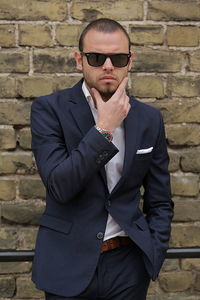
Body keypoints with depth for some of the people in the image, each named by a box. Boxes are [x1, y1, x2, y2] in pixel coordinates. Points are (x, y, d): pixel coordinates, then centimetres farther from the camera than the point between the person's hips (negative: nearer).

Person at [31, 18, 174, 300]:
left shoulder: (149, 119, 2)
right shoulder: (49, 109, -8)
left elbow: (160, 202, 7)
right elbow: (59, 186, -19)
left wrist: (152, 258, -4)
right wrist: (104, 129, -20)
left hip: (129, 266, 2)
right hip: (69, 268, -2)